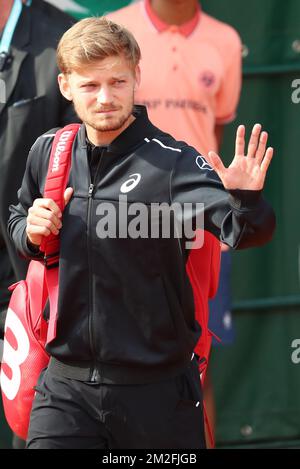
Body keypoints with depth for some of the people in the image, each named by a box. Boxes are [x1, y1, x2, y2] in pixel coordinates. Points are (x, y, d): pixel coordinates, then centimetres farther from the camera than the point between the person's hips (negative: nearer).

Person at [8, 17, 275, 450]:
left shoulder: (172, 162, -13)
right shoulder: (49, 152, 2)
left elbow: (245, 232, -27)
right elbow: (17, 221, 21)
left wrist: (247, 200, -49)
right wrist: (30, 232, -2)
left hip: (157, 390, -3)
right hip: (66, 386, 3)